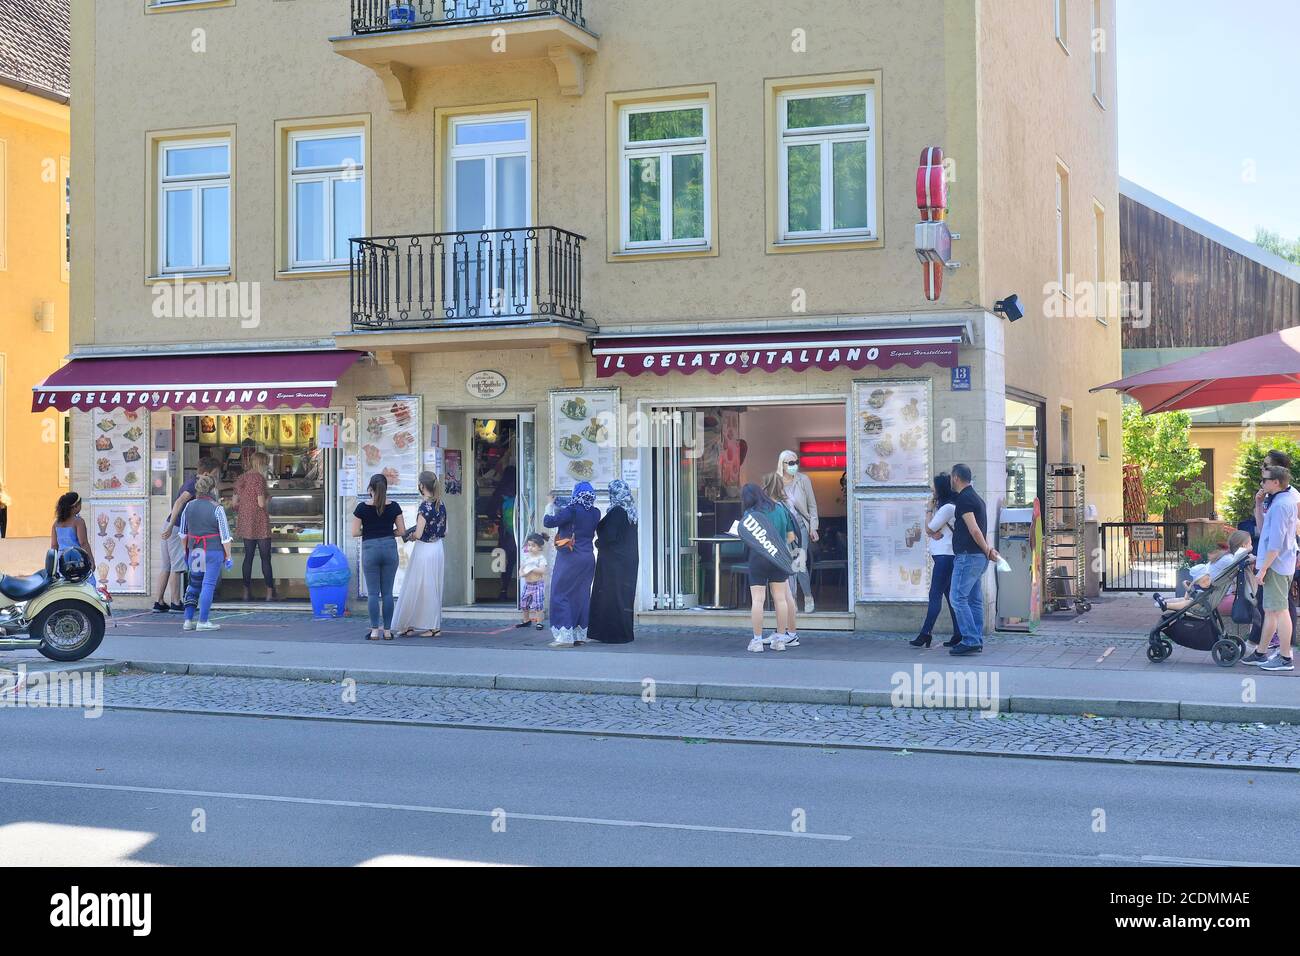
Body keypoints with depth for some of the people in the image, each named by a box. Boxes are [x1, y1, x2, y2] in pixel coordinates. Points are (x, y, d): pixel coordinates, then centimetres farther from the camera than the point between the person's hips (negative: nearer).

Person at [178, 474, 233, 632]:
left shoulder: (189, 506, 4)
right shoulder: (217, 509, -11)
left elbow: (183, 533, 12)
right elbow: (225, 536, -10)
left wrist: (186, 550, 24)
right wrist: (228, 556, -3)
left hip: (194, 551, 5)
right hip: (214, 551, -5)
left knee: (194, 584, 15)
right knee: (209, 584, -1)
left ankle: (188, 620, 13)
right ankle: (203, 621, -1)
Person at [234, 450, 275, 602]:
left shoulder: (241, 478, 9)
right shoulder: (259, 478, -13)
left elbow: (235, 503, 11)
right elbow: (261, 503, -18)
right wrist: (268, 497, 2)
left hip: (245, 522, 7)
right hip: (260, 523, -7)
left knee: (248, 556, 11)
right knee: (266, 557, -1)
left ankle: (247, 591, 10)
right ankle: (270, 592, 1)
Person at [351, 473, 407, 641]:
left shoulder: (362, 508, -6)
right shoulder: (394, 507, -1)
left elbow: (355, 533, -6)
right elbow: (402, 531, 0)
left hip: (370, 549, -2)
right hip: (390, 548, 2)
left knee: (372, 592, 3)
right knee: (387, 592, 7)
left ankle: (375, 630, 2)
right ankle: (387, 630, 8)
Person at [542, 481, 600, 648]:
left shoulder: (572, 510, -15)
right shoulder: (595, 513, 4)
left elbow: (548, 522, -17)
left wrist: (550, 505, 2)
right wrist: (558, 508, 20)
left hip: (569, 559, -6)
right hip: (588, 559, 6)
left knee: (561, 594, -1)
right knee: (582, 595, 12)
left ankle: (565, 636, -8)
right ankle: (580, 634, 14)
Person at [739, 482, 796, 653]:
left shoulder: (749, 513, -5)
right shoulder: (779, 509, 9)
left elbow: (748, 538, -10)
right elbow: (791, 536, 12)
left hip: (758, 559, -4)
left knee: (757, 599, -1)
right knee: (780, 598, 8)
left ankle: (757, 641, -1)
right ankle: (780, 639, 13)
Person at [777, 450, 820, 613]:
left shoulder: (803, 480, -1)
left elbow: (812, 506, 3)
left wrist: (813, 527, -2)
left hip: (800, 525, -2)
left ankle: (808, 597, 10)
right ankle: (792, 600, 11)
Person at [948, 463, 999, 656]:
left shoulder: (963, 499, -13)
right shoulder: (975, 497, 19)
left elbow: (974, 530, -19)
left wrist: (987, 550, -11)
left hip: (967, 555, -10)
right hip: (978, 556, 10)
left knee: (957, 597, -9)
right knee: (974, 600, 10)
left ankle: (971, 640, -13)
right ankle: (976, 641, 11)